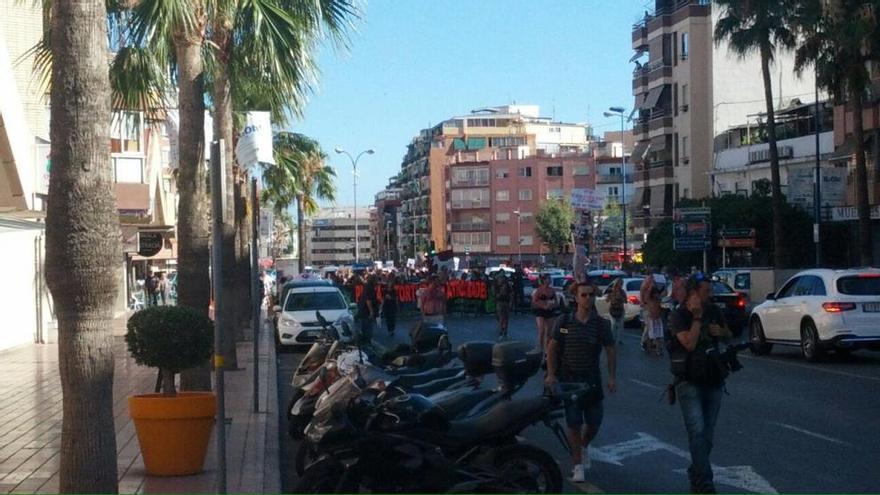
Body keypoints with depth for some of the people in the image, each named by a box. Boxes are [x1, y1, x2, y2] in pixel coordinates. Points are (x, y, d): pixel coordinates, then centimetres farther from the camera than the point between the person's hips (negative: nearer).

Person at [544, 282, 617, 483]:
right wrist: (551, 374, -5)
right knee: (574, 423, -2)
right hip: (568, 379, -1)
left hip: (592, 379, 1)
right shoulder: (565, 322, -4)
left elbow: (611, 351, 3)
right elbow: (552, 347, 1)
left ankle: (584, 446, 37)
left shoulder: (601, 324, -2)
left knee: (594, 422, 4)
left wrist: (612, 378, -3)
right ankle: (577, 464, 11)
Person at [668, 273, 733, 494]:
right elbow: (689, 343, -24)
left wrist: (720, 331, -2)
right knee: (697, 431, -16)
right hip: (689, 382, -6)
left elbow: (728, 335, 20)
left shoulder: (714, 311, 6)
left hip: (713, 381, 6)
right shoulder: (678, 316, -11)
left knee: (707, 434, 10)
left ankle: (696, 477, 23)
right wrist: (697, 317, -20)